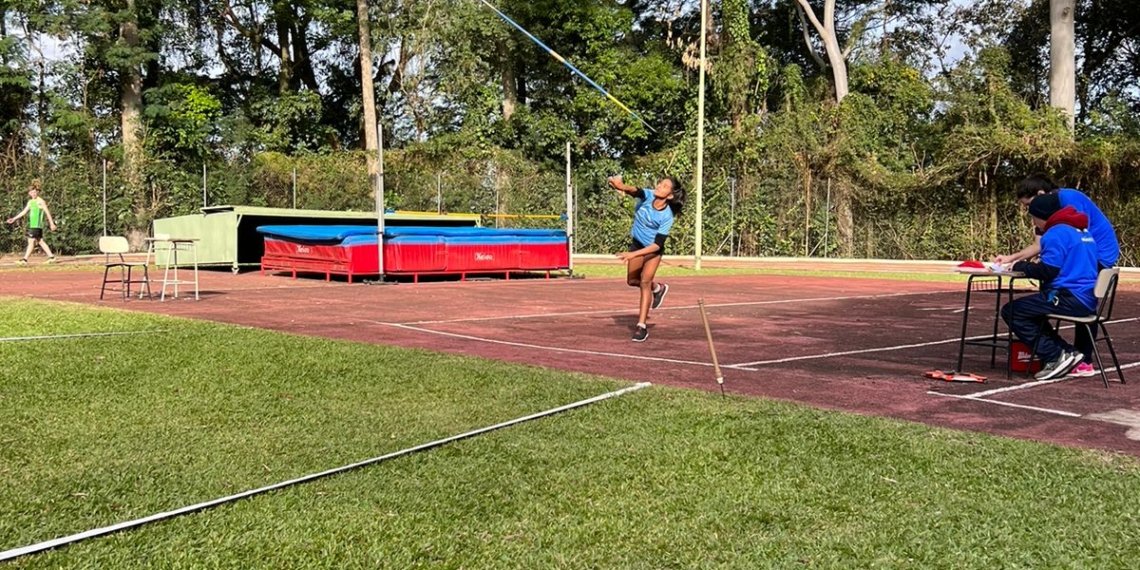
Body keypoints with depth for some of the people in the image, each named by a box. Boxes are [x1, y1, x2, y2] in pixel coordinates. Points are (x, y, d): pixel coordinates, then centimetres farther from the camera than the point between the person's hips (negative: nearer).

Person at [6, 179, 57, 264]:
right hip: (32, 225, 9)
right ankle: (51, 256, 14)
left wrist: (52, 223, -8)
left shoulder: (40, 201, -7)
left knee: (31, 241, -9)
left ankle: (25, 259, -9)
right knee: (40, 241, 10)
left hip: (37, 225, -9)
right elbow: (24, 212, 21)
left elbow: (47, 212, -7)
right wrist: (14, 218, 18)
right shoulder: (30, 202, 16)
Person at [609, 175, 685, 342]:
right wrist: (622, 186, -68)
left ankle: (641, 326, -13)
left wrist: (633, 254, -41)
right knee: (632, 281, 16)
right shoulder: (647, 195, -22)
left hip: (653, 250, -5)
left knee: (645, 282, -19)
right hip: (637, 243, 5)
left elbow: (657, 245, -32)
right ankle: (658, 288, 48)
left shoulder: (667, 217, -30)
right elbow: (635, 190, -45)